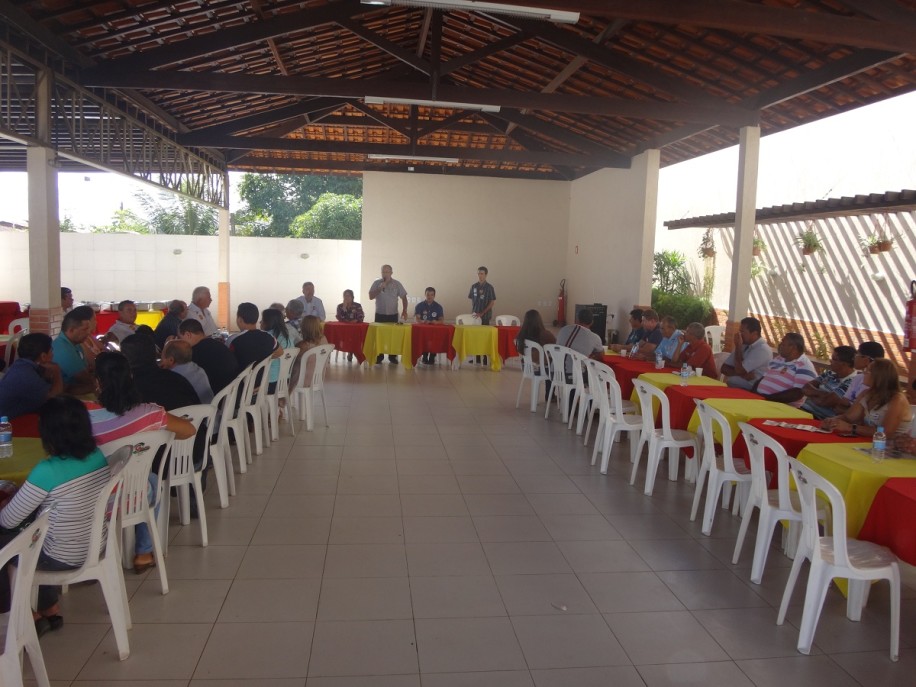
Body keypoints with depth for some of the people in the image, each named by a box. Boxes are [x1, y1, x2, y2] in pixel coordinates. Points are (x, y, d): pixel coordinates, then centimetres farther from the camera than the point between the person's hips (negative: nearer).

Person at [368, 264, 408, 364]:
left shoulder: (397, 284, 2)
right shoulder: (376, 283, 1)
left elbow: (403, 297, 6)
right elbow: (371, 297, -5)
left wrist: (404, 310, -4)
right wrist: (380, 288, -16)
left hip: (393, 315, 0)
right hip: (380, 315, 0)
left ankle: (392, 357, 11)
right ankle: (379, 357, 6)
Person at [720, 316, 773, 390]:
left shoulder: (762, 349, -11)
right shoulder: (743, 345, 13)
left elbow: (739, 370, -16)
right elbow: (724, 368, 8)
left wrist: (738, 346, -9)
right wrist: (742, 374, -11)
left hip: (746, 391, -7)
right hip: (729, 386, 7)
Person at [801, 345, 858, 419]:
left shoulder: (851, 382, -15)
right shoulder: (830, 373, 10)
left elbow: (823, 402, -20)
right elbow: (806, 387, 6)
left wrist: (813, 393, 0)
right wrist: (819, 393, -12)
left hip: (820, 420, -7)